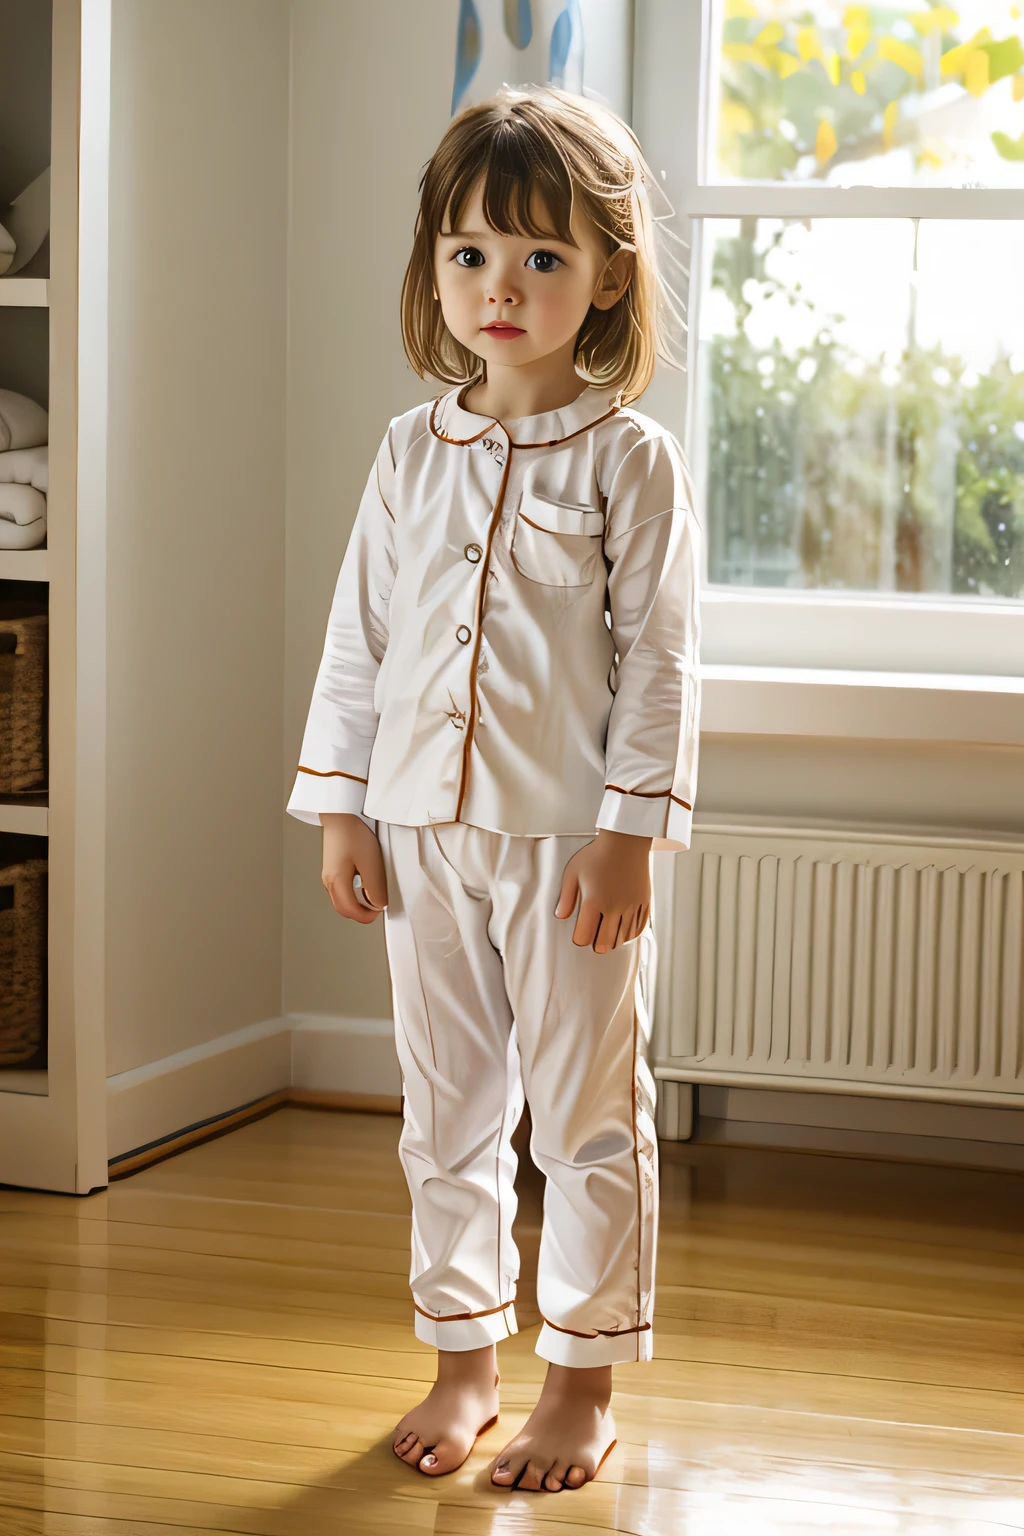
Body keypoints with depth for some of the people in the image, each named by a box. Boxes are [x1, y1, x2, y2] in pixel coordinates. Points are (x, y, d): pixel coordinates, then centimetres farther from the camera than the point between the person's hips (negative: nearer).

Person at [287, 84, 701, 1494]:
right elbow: (358, 635, 10)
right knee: (447, 1113, 12)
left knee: (585, 1113, 4)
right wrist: (341, 811, 6)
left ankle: (584, 1383, 16)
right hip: (425, 828, 4)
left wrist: (627, 835, -12)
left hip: (568, 836, -4)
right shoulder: (413, 452, 7)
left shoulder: (628, 455, -5)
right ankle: (464, 1361, 25)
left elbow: (658, 655, -7)